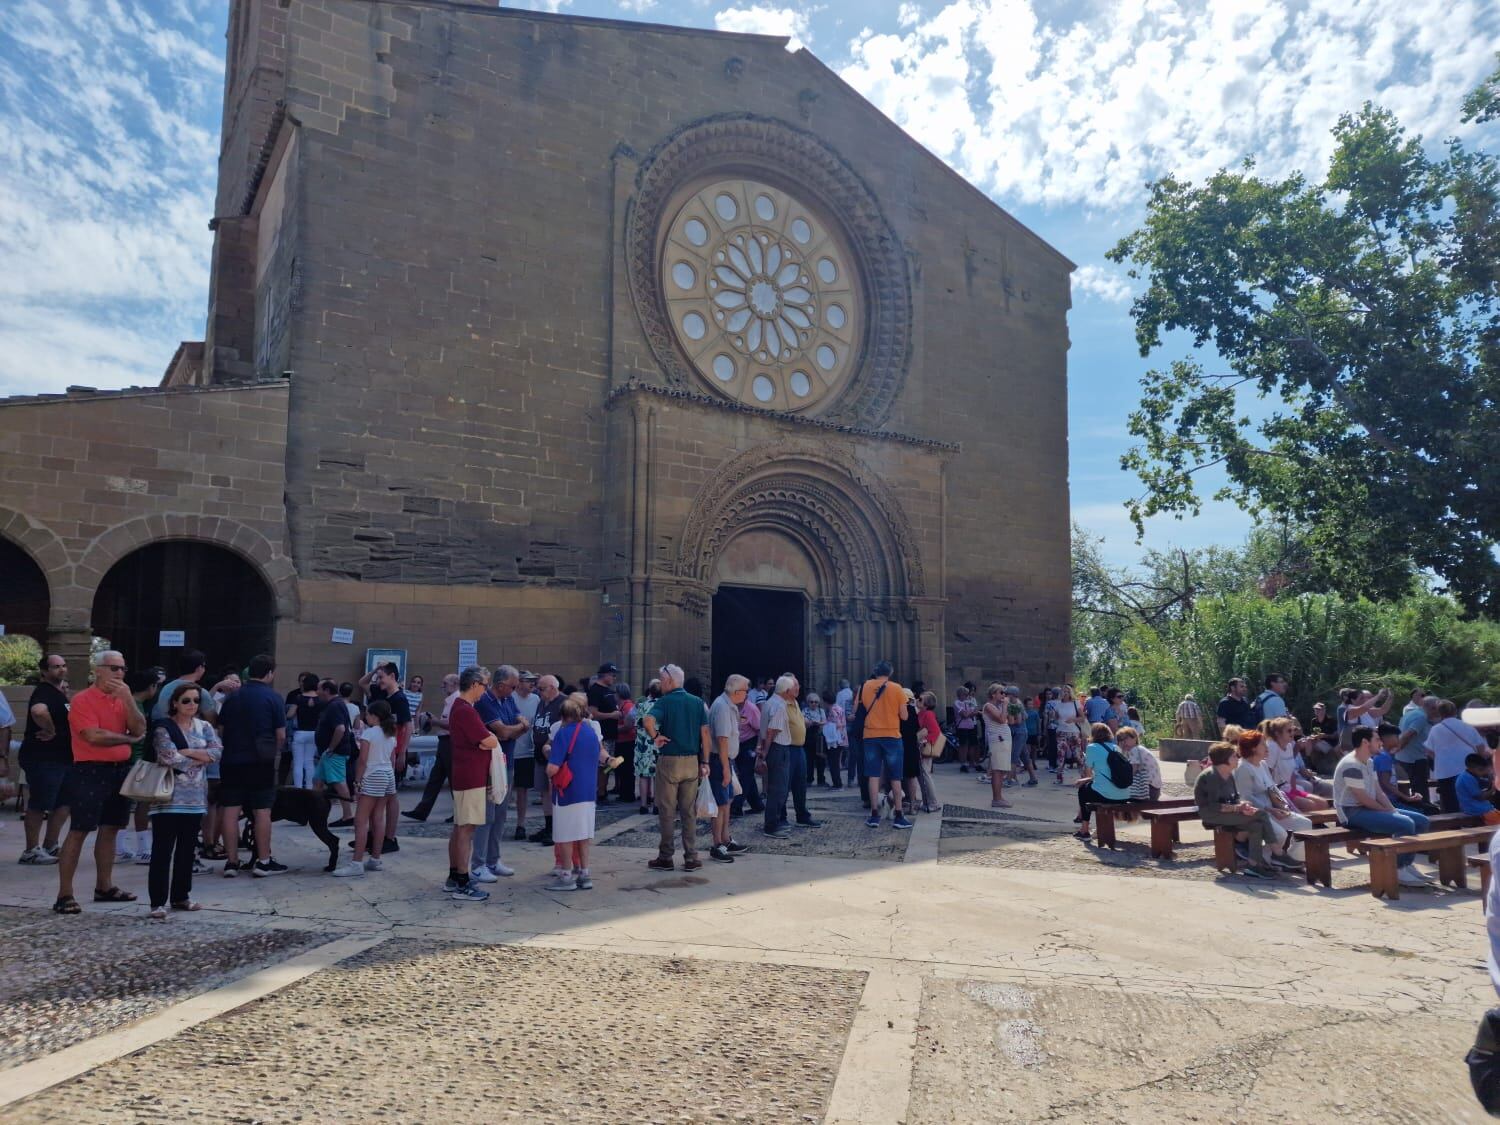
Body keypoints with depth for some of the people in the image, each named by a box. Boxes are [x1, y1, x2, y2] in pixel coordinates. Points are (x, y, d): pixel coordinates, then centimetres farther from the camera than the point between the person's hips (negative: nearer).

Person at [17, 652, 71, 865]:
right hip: (43, 759, -10)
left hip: (61, 757, 10)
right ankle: (31, 851, 10)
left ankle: (49, 847, 23)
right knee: (39, 805, -1)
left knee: (63, 803, 14)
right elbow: (38, 711, -39)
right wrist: (51, 731, -25)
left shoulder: (59, 693, 16)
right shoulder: (44, 692, -16)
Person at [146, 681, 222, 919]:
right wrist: (201, 759, -7)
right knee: (162, 851, -4)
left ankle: (180, 896, 22)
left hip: (195, 799, 5)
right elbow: (170, 757, -17)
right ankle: (158, 903, -2)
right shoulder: (163, 728, -4)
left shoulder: (204, 727, 10)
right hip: (169, 799, -5)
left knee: (187, 849, 12)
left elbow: (217, 751, -3)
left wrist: (188, 752, -14)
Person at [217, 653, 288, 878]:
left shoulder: (232, 697, 8)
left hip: (231, 760, 4)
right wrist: (275, 753, 11)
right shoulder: (273, 698, -6)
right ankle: (263, 862, 6)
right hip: (260, 761, -4)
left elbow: (221, 728, 12)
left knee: (230, 811, 6)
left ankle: (231, 862, 9)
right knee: (262, 811, 2)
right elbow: (281, 735, -6)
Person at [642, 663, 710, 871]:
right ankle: (691, 858, 12)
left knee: (667, 811, 6)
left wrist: (655, 738, -10)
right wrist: (705, 762, 5)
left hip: (669, 760, -4)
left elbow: (648, 721, -28)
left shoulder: (665, 702, -8)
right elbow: (705, 733, 3)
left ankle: (665, 858, 13)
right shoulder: (697, 702, 5)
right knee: (689, 812, 10)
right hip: (692, 761, 4)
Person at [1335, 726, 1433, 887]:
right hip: (1353, 813, -11)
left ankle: (1408, 864, 13)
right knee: (1405, 824, -26)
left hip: (1369, 808, 11)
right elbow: (1363, 799, -20)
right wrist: (1387, 811, -8)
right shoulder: (1351, 765, -21)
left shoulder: (1369, 762, 13)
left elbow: (1378, 792, 13)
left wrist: (1393, 810, -2)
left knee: (1421, 821, 7)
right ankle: (1399, 871, -13)